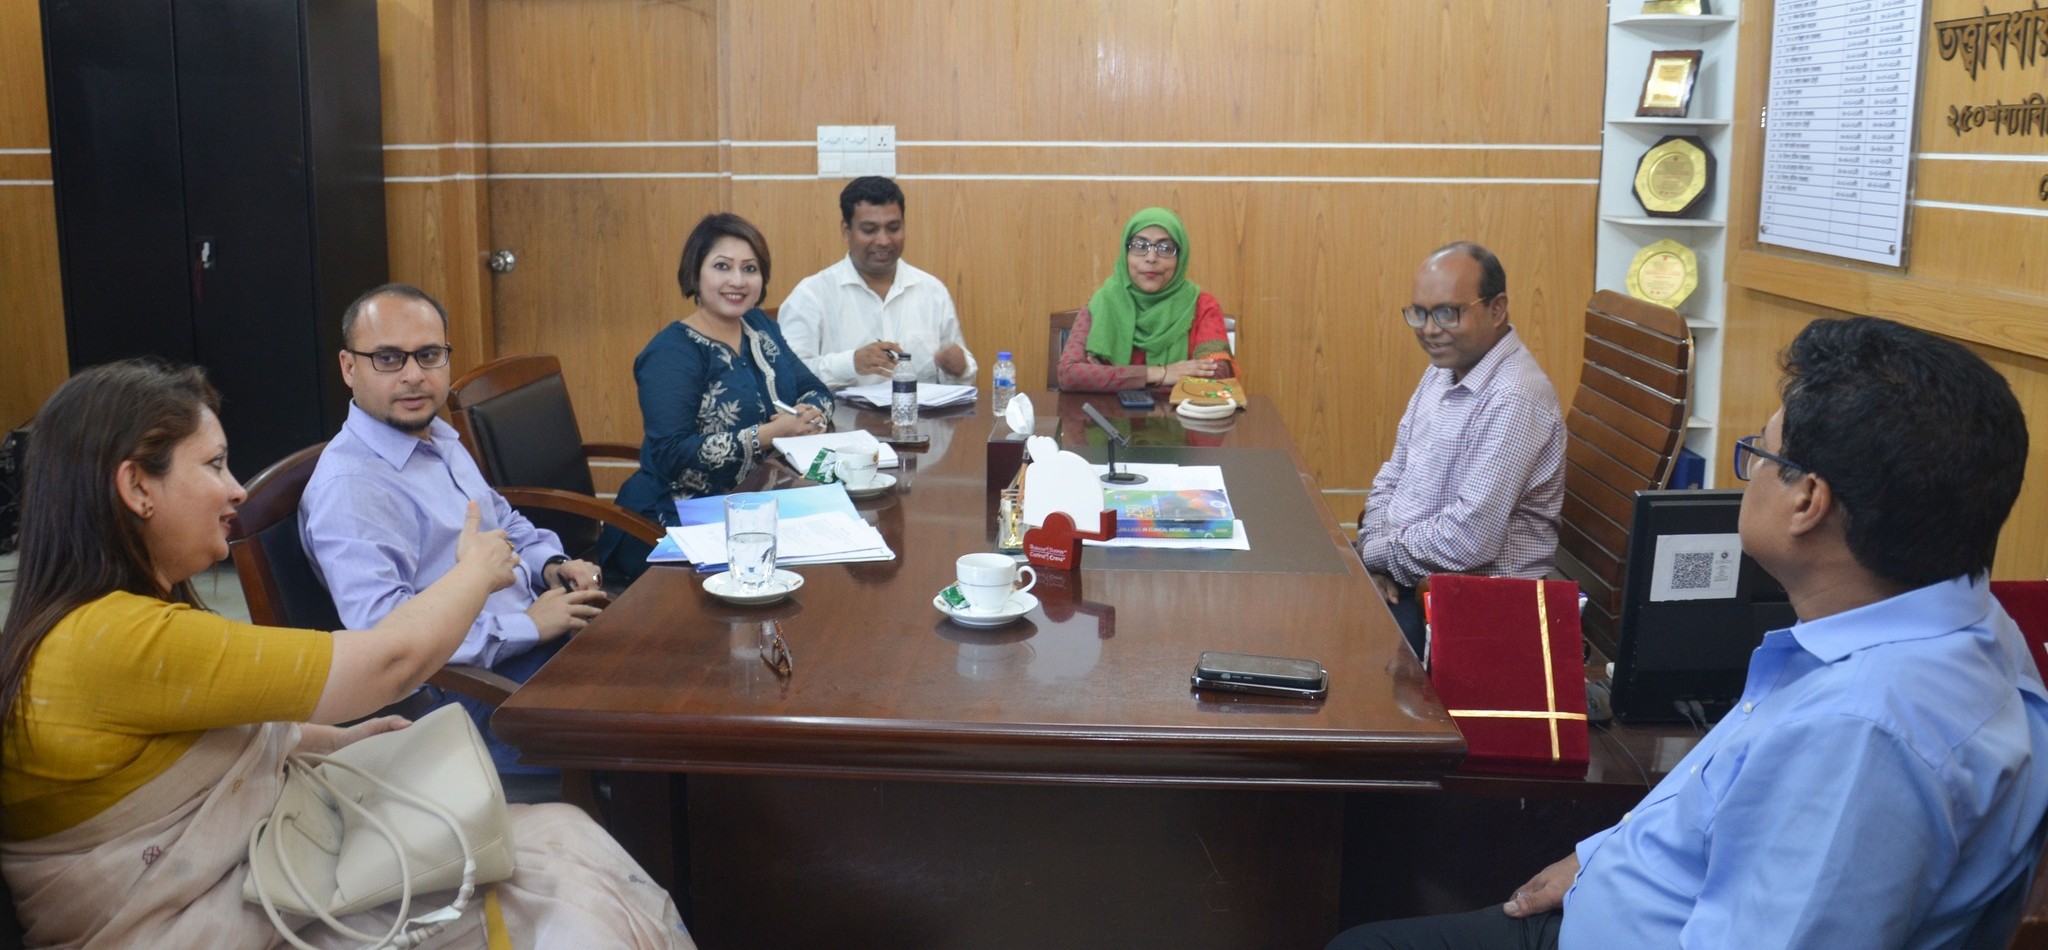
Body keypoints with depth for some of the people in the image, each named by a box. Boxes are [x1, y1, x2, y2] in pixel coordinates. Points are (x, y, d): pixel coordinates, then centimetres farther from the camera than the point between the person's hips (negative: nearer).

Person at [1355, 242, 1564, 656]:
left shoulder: (1514, 400, -22)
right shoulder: (1444, 369, 9)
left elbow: (1470, 538, -27)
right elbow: (1395, 474, 15)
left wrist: (1376, 554, -13)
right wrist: (1373, 544, -4)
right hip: (1405, 574, 9)